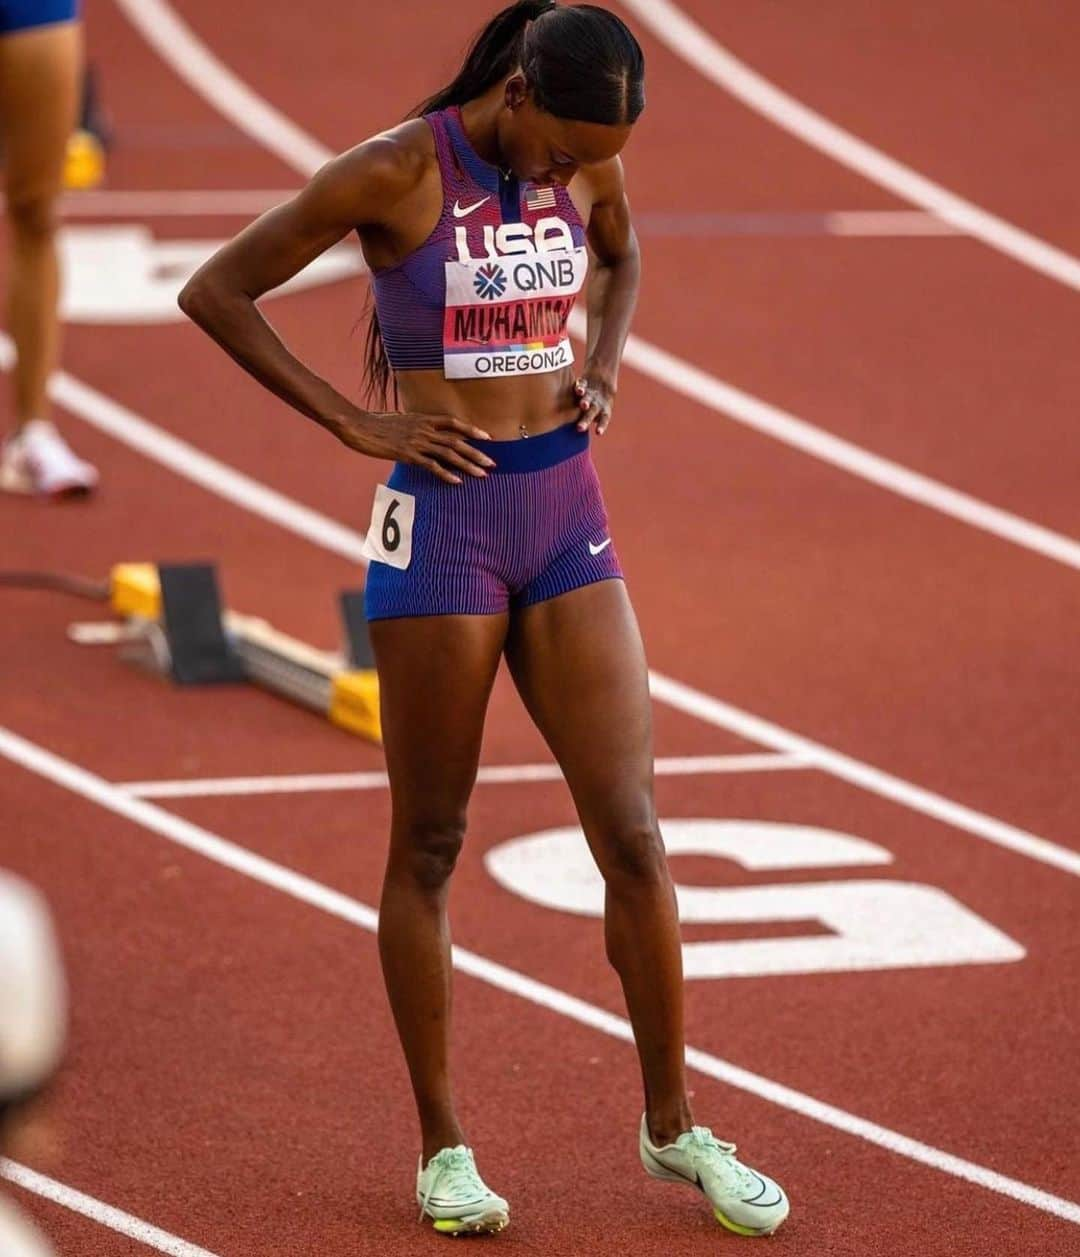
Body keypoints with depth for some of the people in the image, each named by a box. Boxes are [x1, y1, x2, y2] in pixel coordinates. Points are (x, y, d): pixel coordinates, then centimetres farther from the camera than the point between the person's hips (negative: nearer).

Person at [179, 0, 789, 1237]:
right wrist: (354, 422, -10)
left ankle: (672, 1124, 13)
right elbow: (214, 294, -7)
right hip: (441, 524, -4)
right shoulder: (390, 174, -13)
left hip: (567, 518, 4)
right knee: (429, 848, 5)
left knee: (632, 834, 0)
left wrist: (601, 373, 7)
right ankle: (442, 1146, 16)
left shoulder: (586, 164, 2)